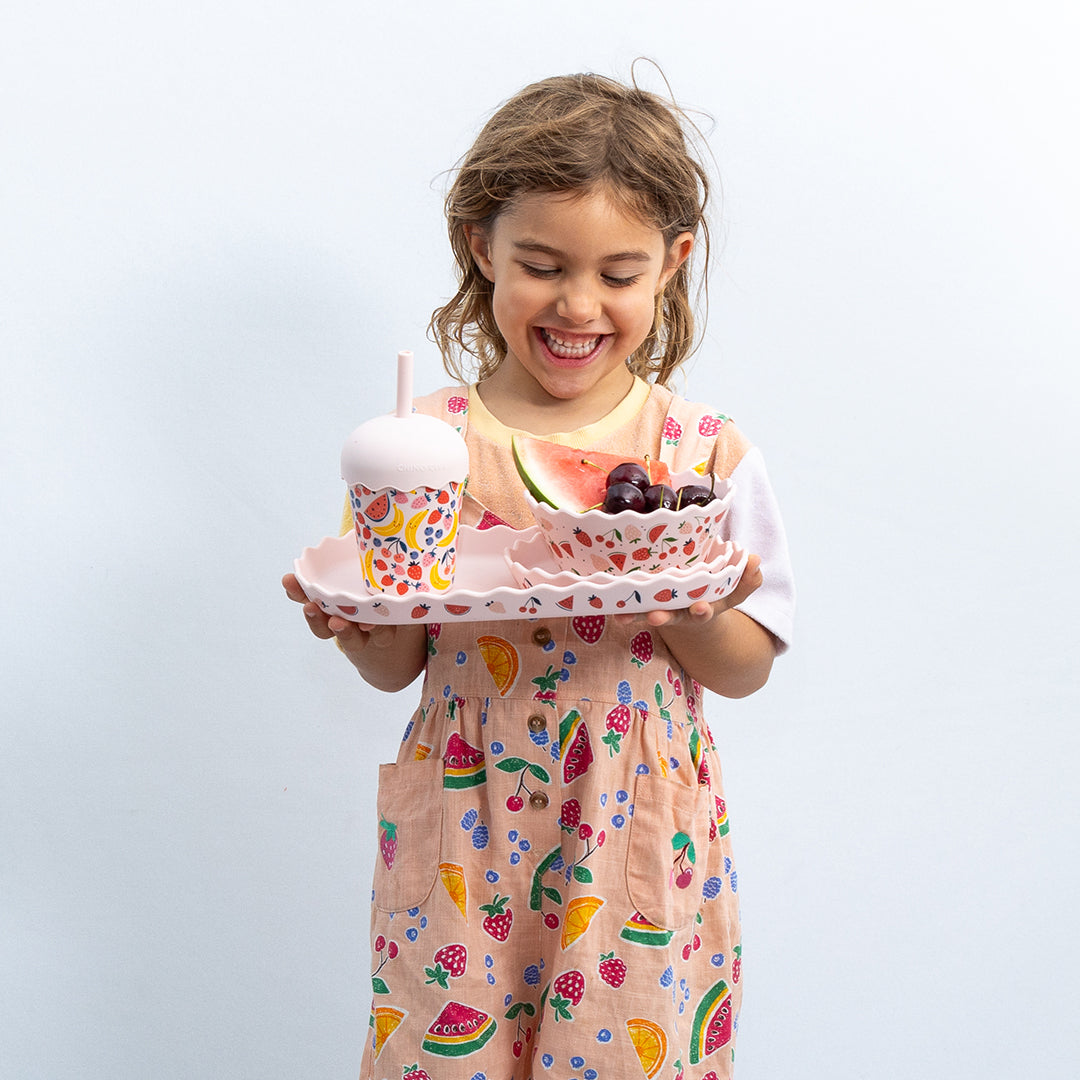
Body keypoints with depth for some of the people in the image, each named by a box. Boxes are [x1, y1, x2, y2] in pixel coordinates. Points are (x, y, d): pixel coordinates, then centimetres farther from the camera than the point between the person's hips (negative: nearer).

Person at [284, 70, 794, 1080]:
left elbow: (748, 670, 1)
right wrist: (356, 629, -19)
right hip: (467, 829, 0)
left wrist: (695, 620, -20)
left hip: (640, 836, 0)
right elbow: (394, 665, 2)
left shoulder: (706, 454, -5)